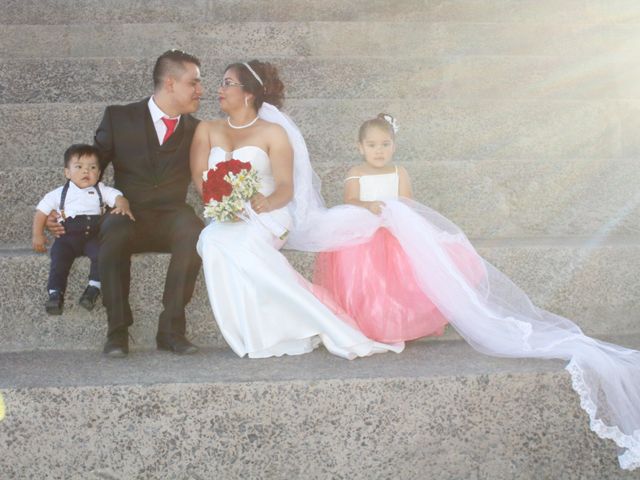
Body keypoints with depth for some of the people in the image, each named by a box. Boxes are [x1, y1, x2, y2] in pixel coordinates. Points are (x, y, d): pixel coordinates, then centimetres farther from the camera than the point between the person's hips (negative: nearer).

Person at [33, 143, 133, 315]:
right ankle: (55, 294, -22)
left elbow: (118, 197, 0)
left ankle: (94, 288, -20)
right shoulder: (60, 193, 12)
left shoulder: (101, 190, 12)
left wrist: (123, 206, -26)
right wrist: (38, 235, 6)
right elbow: (42, 210, 14)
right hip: (67, 236, 0)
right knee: (59, 257, -24)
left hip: (93, 235, 0)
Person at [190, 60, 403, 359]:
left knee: (222, 242, -37)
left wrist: (268, 202, -26)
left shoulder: (273, 133, 8)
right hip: (223, 220, 3)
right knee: (212, 241, -35)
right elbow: (199, 176, 5)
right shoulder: (207, 130, 19)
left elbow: (286, 187, -3)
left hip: (266, 217, -3)